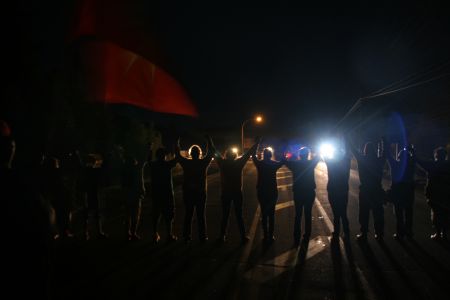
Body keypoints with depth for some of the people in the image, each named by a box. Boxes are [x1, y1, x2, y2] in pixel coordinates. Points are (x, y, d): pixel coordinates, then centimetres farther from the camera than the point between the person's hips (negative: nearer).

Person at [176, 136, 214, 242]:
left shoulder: (186, 163, -4)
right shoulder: (203, 163, -6)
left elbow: (178, 154, 9)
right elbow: (211, 153, 8)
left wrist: (177, 141, 17)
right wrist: (208, 140, 16)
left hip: (188, 193, 1)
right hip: (200, 193, -1)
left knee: (188, 215, 9)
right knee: (201, 215, 5)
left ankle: (187, 236, 13)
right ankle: (202, 236, 9)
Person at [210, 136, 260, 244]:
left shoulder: (222, 163, -4)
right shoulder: (238, 163, -8)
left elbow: (215, 152, 7)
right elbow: (249, 153, -2)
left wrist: (210, 143, 20)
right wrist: (257, 143, 7)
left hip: (225, 192, 1)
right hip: (237, 192, -1)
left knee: (225, 215, 10)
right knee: (239, 215, 4)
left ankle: (222, 236, 14)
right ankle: (243, 237, 6)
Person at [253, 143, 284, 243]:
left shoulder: (259, 163, -5)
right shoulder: (274, 164, -6)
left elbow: (253, 156, 11)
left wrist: (257, 144, 16)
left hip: (261, 192, 0)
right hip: (272, 192, 0)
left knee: (264, 214, 7)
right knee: (271, 214, 8)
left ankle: (266, 236, 9)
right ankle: (271, 236, 10)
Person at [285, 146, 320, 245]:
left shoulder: (295, 164, -9)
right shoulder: (311, 163, -8)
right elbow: (317, 156, 10)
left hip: (298, 193, 0)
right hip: (310, 192, 0)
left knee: (298, 215, 8)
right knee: (308, 214, 11)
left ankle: (297, 239, 10)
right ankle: (307, 236, 19)